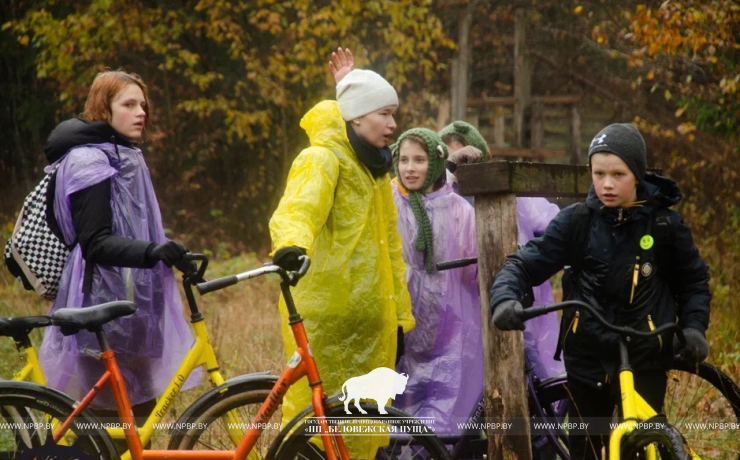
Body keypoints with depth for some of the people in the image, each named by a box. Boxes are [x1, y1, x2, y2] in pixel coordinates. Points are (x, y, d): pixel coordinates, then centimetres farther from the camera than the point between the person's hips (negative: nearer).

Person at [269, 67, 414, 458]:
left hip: (369, 321, 8)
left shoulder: (375, 168, 19)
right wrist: (292, 245, -50)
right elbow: (296, 209, -29)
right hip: (324, 316, -8)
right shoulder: (322, 159, -8)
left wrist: (401, 314, 23)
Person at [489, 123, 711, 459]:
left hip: (645, 359, -1)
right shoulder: (576, 222, -3)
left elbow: (693, 281, 10)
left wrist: (693, 327, -5)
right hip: (589, 359, 1)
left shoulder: (664, 223, -3)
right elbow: (524, 265, -4)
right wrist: (506, 299, -24)